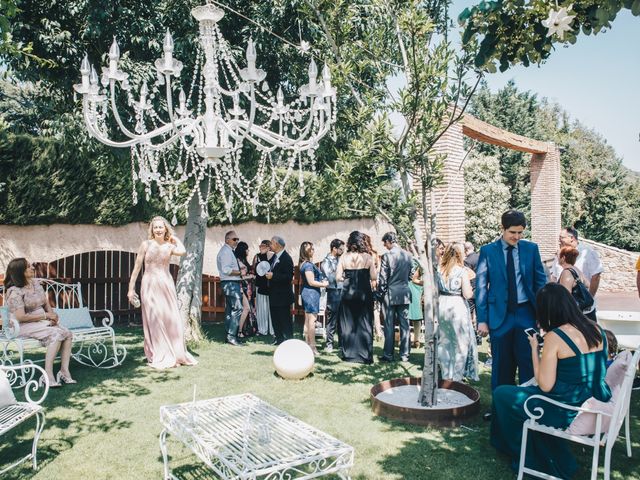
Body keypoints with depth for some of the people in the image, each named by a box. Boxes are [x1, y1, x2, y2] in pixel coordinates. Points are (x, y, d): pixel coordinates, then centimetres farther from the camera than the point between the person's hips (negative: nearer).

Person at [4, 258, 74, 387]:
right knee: (56, 334, -30)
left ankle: (64, 371, -20)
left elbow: (46, 304, 15)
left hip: (42, 321, 7)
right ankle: (48, 375, -27)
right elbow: (21, 317, -19)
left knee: (67, 333, -19)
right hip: (24, 326, -7)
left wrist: (52, 315, -6)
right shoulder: (15, 291, -14)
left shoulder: (36, 283, 9)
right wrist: (46, 316, -17)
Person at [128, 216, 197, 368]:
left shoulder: (170, 246, 3)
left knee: (171, 319, 3)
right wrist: (131, 288, 0)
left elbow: (182, 251, -20)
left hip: (166, 285, 2)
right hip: (150, 285, -2)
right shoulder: (146, 244, 0)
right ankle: (158, 358, 11)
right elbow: (137, 266, 2)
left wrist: (175, 238, -2)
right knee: (154, 320, 1)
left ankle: (174, 354, 17)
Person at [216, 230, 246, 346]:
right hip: (231, 283, -11)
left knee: (230, 310, 13)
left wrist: (239, 268, 10)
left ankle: (230, 336, 19)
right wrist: (240, 272, -15)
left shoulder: (229, 251, 19)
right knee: (237, 308, -14)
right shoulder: (226, 251, -13)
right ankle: (231, 336, -13)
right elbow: (226, 270, -22)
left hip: (232, 283, 11)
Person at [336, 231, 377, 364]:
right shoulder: (367, 257, -6)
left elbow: (338, 277, -4)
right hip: (364, 293, -1)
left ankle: (348, 353, 17)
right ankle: (365, 355, 10)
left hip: (348, 293, 2)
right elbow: (373, 277, -6)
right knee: (364, 324, 7)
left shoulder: (344, 257, -2)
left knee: (347, 324, 12)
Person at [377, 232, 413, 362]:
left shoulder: (387, 256, -13)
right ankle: (405, 354, 14)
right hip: (405, 294, 4)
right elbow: (410, 275, 9)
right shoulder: (408, 255, 1)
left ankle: (388, 354, 10)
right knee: (404, 325, 9)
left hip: (390, 294, -4)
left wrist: (380, 293, 0)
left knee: (389, 326, 4)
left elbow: (383, 278, -11)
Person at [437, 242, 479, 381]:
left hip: (441, 306, 5)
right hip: (457, 307, -5)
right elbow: (467, 294, -14)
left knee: (444, 341, 15)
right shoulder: (462, 271, -11)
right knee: (460, 343, 8)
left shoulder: (439, 269, 1)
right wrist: (471, 291, 6)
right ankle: (456, 377, 13)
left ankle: (445, 374, 24)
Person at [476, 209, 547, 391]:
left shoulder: (531, 249, 4)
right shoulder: (488, 251, -2)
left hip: (526, 313, 1)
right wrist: (482, 319, -5)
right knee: (502, 365, 8)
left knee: (528, 362, 5)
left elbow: (540, 281, 9)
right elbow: (481, 286, -2)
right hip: (500, 315, -1)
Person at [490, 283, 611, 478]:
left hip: (569, 413, -7)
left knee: (501, 394, 12)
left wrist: (535, 349, -9)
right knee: (526, 390, 28)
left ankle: (526, 454, 33)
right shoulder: (596, 330, -2)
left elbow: (545, 386, -20)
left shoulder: (554, 337, -22)